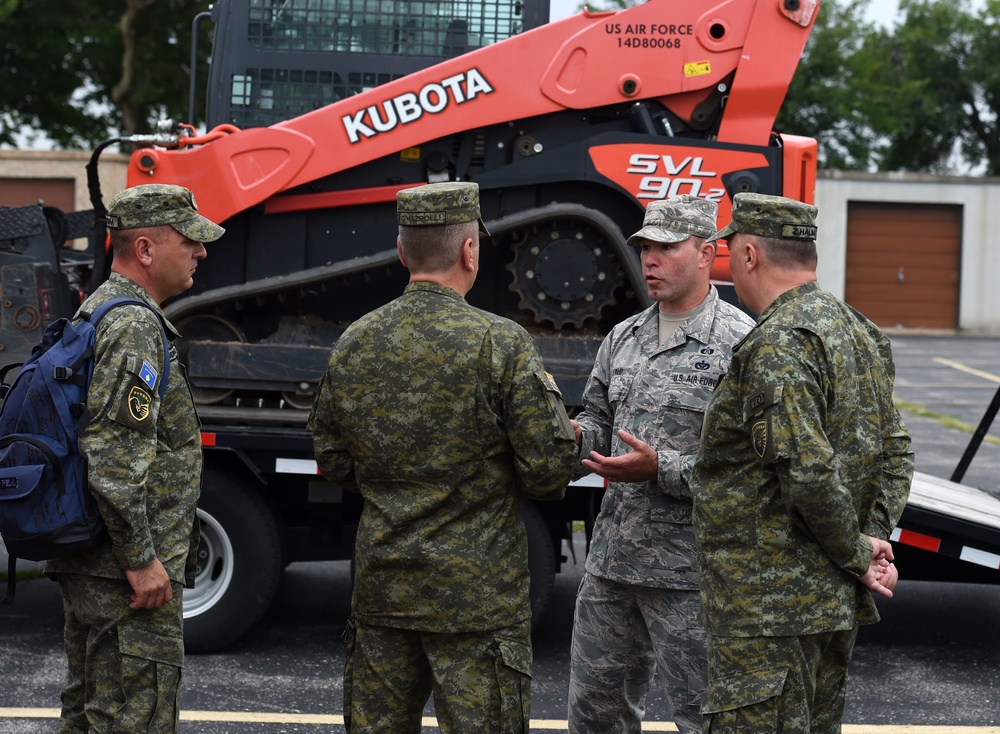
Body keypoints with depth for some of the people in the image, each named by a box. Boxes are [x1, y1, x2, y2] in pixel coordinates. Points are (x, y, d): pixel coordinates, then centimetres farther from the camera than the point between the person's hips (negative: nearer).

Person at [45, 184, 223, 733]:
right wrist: (141, 559, -22)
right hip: (125, 573, -11)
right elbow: (113, 457, -26)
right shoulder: (135, 328, -18)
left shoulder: (97, 311, 16)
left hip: (83, 564, 11)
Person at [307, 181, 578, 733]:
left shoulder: (353, 345, 2)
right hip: (477, 595, -5)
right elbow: (549, 473, -12)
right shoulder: (501, 345, -13)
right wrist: (548, 400, 6)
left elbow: (335, 465, 10)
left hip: (382, 587, 5)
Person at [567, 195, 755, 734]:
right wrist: (576, 435, -1)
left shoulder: (739, 343, -10)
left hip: (688, 569, -7)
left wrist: (660, 469, -23)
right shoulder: (623, 338, 14)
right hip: (610, 562, 7)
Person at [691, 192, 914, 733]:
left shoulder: (777, 347, -18)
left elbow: (810, 474, -25)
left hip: (770, 605, -10)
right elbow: (895, 452, 17)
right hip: (839, 604, 10)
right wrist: (874, 539, 7)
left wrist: (857, 554, -12)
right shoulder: (860, 333, 14)